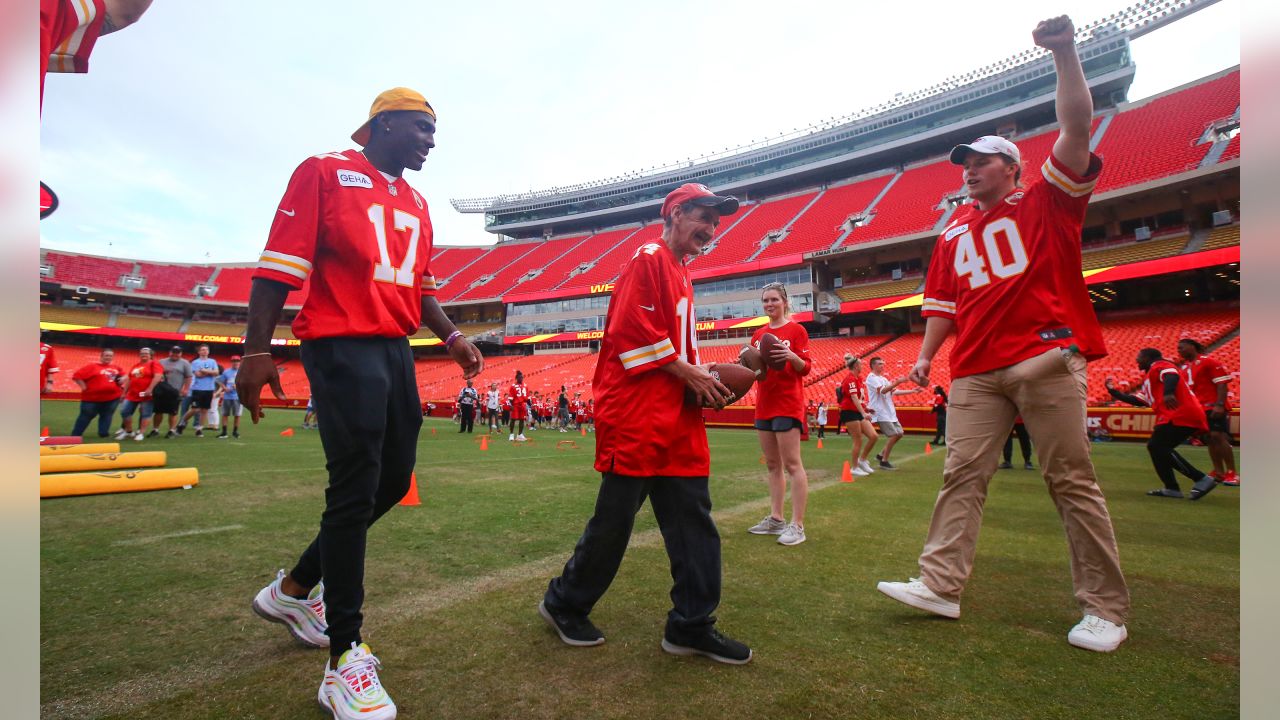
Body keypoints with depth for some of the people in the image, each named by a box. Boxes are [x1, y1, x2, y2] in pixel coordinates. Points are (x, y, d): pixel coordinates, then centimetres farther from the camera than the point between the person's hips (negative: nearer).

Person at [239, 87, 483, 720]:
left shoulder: (416, 205, 20)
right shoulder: (323, 173, 0)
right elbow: (279, 267, -7)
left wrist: (452, 338, 8)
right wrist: (257, 351, -13)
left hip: (397, 352, 8)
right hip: (341, 347, -8)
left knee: (393, 481, 10)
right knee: (355, 491, -10)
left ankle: (295, 590, 32)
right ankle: (344, 658, 3)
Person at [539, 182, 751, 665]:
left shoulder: (681, 275, 22)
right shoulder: (648, 260, -5)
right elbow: (630, 329, -17)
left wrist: (702, 380, 10)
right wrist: (687, 372, -14)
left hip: (676, 418, 9)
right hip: (636, 415, -9)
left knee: (694, 521, 7)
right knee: (613, 519, 1)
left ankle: (691, 626, 17)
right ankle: (565, 604, 23)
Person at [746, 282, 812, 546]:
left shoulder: (796, 330, -4)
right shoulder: (758, 334, 14)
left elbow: (806, 368, -8)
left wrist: (792, 357, -28)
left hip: (788, 405, -7)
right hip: (764, 405, 7)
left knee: (792, 464, -7)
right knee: (772, 465, 10)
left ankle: (797, 525, -3)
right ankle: (775, 519, 18)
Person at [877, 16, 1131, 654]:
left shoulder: (1048, 203, 9)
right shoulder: (953, 230, 20)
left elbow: (1077, 127, -5)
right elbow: (942, 302, 18)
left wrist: (1064, 52, -11)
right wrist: (926, 356, 11)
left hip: (1048, 360, -4)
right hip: (975, 371, 5)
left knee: (1072, 482, 0)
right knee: (961, 476, 2)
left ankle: (1105, 609, 12)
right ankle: (940, 585, 7)